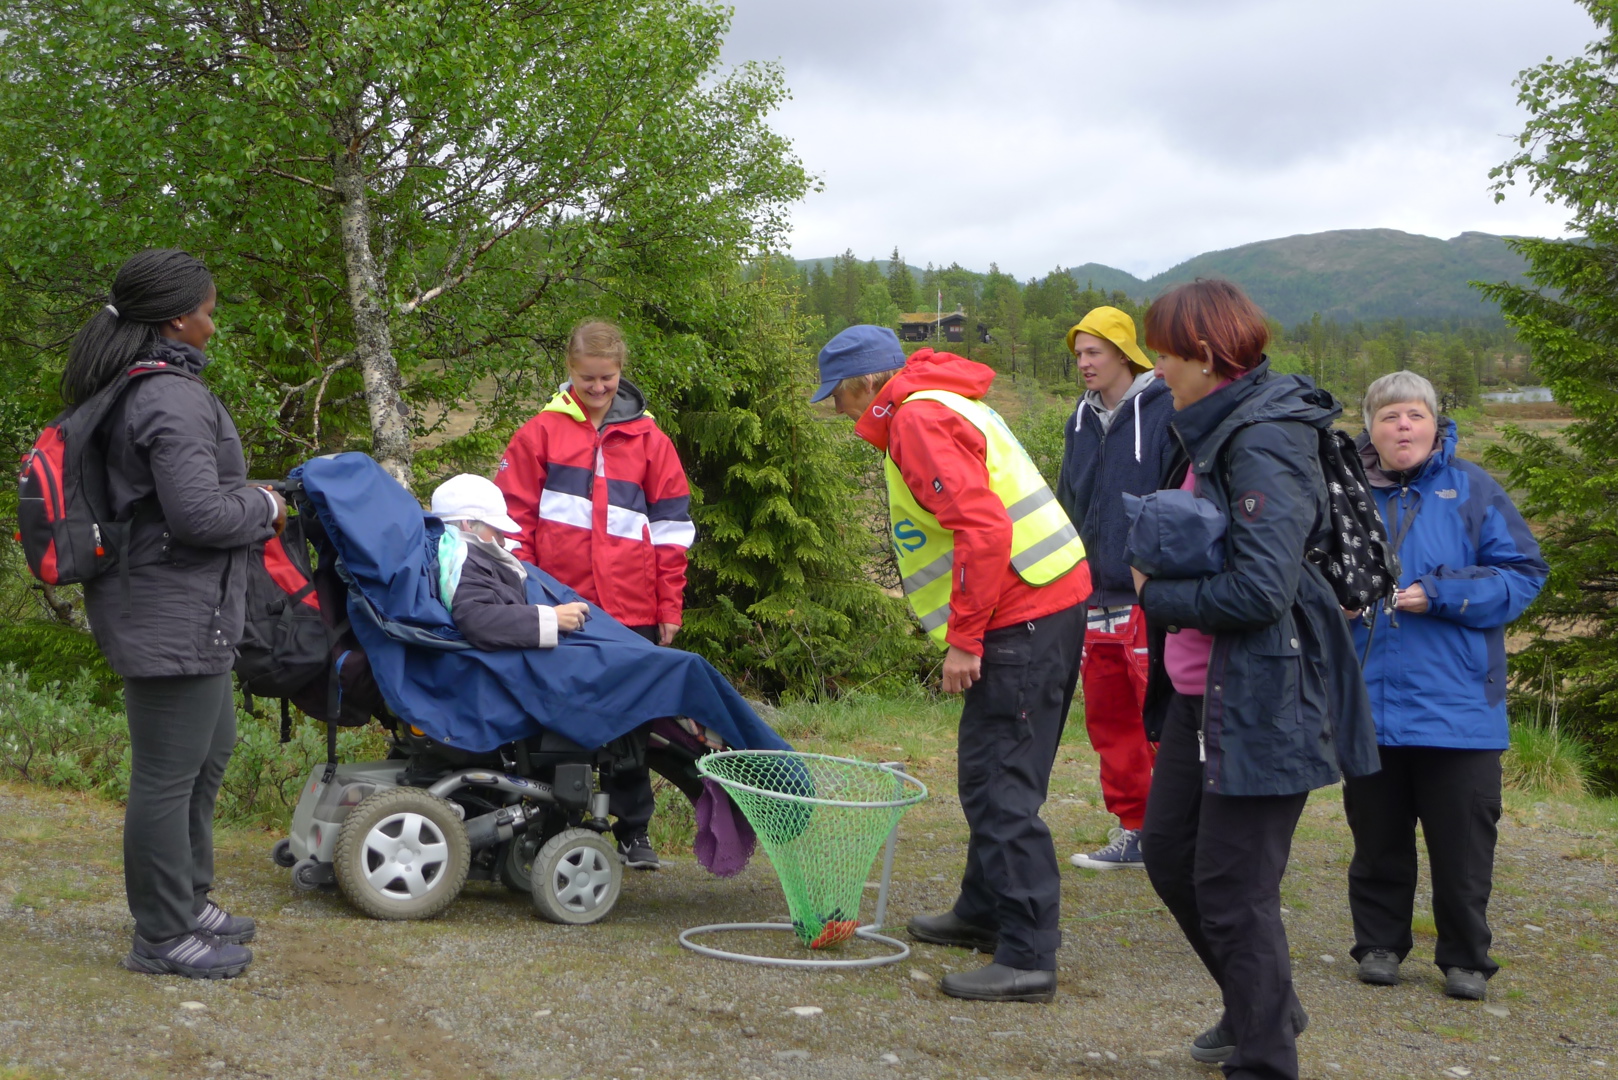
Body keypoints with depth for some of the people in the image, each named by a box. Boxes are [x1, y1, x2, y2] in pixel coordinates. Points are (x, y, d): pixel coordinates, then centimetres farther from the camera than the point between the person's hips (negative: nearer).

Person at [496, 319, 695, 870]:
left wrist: (669, 608, 5)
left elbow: (670, 528, 9)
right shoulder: (541, 432, 5)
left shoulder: (648, 440, 8)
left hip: (631, 611, 1)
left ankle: (633, 831, 15)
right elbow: (514, 517, 5)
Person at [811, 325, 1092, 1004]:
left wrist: (963, 637, -19)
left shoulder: (918, 420, -12)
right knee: (996, 777, 20)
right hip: (1048, 607, 11)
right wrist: (968, 631, 22)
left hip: (1021, 621, -11)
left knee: (999, 786, -10)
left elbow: (984, 528, -24)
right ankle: (985, 914, 33)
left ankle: (1027, 958, -10)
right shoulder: (939, 407, 21)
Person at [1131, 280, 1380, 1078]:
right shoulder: (1211, 434, 10)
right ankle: (1261, 1009, 38)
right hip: (1199, 691, 10)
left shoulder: (1263, 444, -20)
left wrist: (1155, 594, -14)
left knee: (1232, 890, -2)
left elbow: (1259, 590, -27)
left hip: (1261, 699, -10)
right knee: (1168, 853, 19)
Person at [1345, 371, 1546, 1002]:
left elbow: (1523, 574, -5)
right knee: (1378, 838, 12)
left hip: (1457, 707, -2)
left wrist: (1439, 594, -15)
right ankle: (1379, 943, 27)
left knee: (1462, 843, 3)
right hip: (1369, 705, 2)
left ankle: (1465, 959, 17)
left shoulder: (1471, 490, -1)